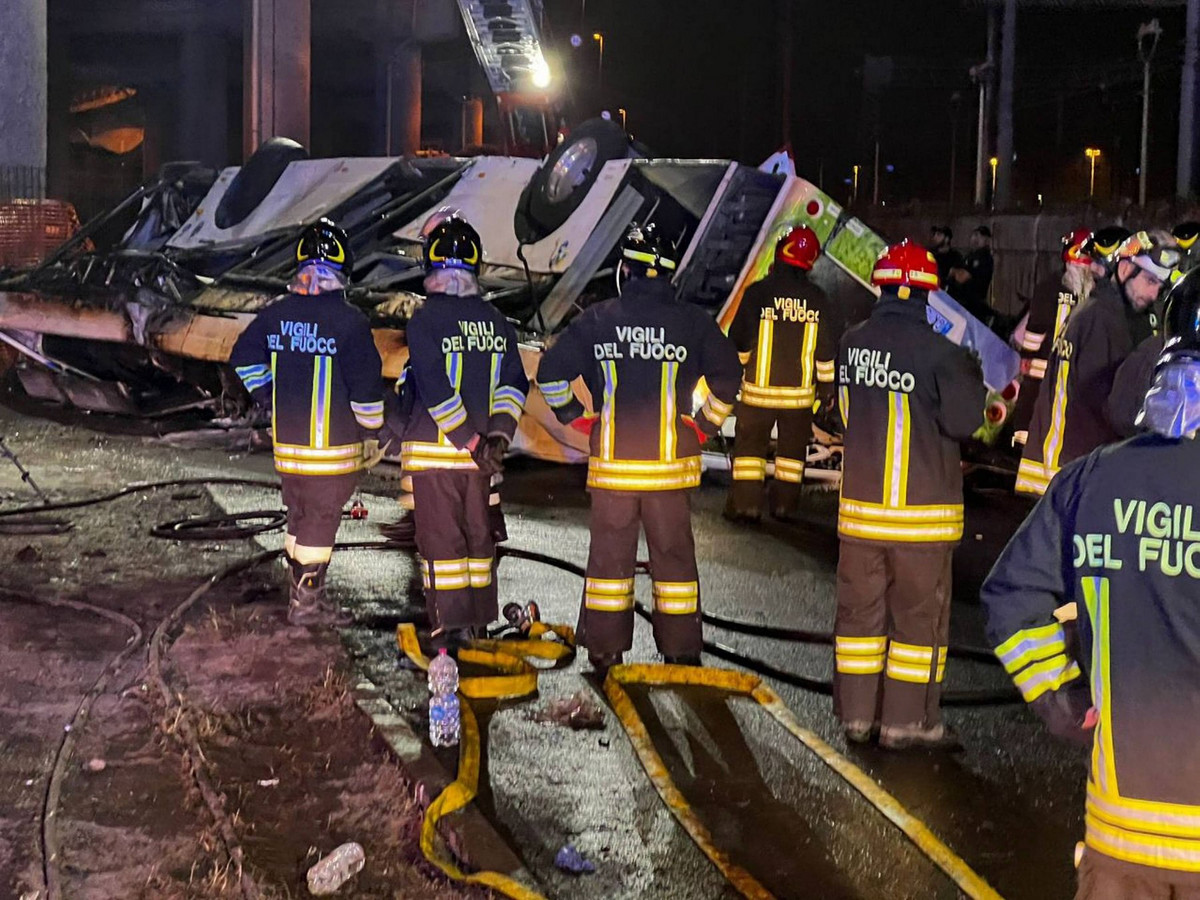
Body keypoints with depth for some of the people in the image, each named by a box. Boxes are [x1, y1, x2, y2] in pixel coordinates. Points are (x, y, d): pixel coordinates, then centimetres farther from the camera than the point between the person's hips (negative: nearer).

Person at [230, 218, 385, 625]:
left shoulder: (276, 314, 3)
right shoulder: (349, 321, -15)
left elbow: (244, 359, 13)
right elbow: (366, 383, -14)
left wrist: (272, 402, 20)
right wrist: (371, 432, -1)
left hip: (286, 441, 6)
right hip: (334, 446, -6)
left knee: (299, 514, 18)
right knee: (321, 519, 3)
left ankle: (300, 592, 29)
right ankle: (307, 602, 10)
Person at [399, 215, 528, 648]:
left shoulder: (425, 320, -12)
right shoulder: (496, 321, 5)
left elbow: (435, 391, -18)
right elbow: (514, 384, 2)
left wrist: (474, 441, -14)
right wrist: (496, 436, -4)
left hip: (432, 450, -5)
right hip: (477, 453, 5)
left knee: (440, 536, 1)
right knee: (478, 531, 15)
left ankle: (449, 625, 2)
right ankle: (479, 617, 25)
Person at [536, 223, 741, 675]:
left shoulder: (596, 320, 0)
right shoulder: (692, 321, -2)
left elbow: (551, 373, -2)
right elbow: (728, 375, -5)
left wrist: (578, 419, 7)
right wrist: (704, 425, 5)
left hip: (611, 463, 1)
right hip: (671, 464, 0)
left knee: (609, 553, 10)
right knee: (674, 553, 9)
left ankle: (604, 652, 17)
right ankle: (682, 652, 16)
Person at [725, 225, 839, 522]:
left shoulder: (758, 292, -11)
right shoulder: (819, 300, -2)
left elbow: (739, 341, -5)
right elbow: (827, 349, 2)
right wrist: (827, 385, 13)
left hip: (759, 387, -2)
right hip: (800, 390, 2)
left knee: (749, 443, 8)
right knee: (792, 447, 14)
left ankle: (745, 503, 4)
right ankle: (785, 504, 17)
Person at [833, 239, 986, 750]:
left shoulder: (852, 343, 2)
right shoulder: (938, 349, -14)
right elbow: (963, 421, -12)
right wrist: (972, 379, 4)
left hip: (860, 505, 5)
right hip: (921, 511, -5)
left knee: (860, 608, 13)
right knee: (919, 613, 7)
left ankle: (856, 714, 21)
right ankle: (906, 722, 13)